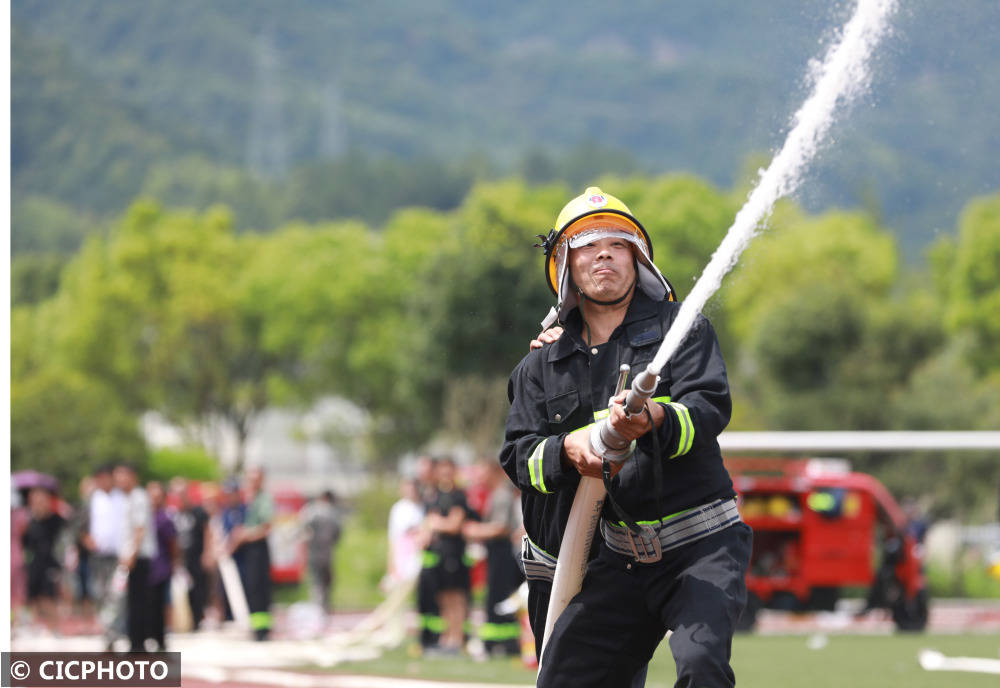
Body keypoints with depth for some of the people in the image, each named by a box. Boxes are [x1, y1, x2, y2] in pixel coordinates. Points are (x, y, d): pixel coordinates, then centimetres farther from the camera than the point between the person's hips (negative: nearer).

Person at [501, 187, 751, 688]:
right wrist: (569, 449, -16)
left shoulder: (682, 328, 4)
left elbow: (711, 407, -11)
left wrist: (655, 420, -33)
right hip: (620, 560, 4)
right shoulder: (542, 365, 14)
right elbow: (517, 455, 6)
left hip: (702, 545, -4)